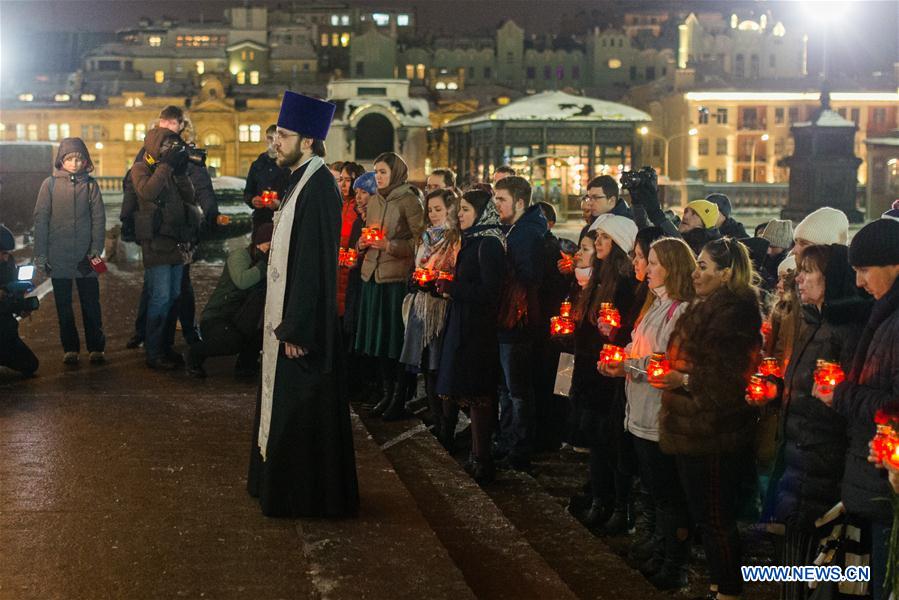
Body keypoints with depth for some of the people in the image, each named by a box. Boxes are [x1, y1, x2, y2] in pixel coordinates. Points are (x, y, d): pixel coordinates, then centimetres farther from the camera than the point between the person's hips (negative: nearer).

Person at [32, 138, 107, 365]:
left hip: (85, 256, 0)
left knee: (91, 304, 3)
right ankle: (70, 348, 17)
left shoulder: (91, 184, 2)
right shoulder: (50, 184, 0)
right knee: (64, 305, 8)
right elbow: (40, 219, 0)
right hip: (58, 255, 0)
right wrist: (40, 255, -4)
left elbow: (99, 218, 2)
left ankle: (96, 348, 12)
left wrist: (96, 249, -7)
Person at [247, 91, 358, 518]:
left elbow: (313, 264, -23)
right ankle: (281, 481, 31)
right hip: (288, 312, 10)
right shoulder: (302, 181, 11)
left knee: (298, 410, 0)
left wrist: (296, 328, -23)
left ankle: (303, 497, 11)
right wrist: (286, 322, 16)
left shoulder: (318, 187, -20)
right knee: (283, 402, 18)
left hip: (304, 321, -10)